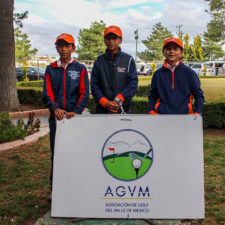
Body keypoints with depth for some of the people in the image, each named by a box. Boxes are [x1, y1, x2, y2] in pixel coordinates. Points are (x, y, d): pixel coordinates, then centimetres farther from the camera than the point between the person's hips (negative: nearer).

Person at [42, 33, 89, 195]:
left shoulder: (80, 69, 7)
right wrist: (55, 108, -17)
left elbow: (84, 93, -2)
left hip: (75, 117, -1)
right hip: (56, 117, 2)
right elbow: (47, 93, 3)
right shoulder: (51, 69, 12)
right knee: (56, 153, 5)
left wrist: (75, 111, -17)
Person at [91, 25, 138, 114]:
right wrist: (106, 103, -10)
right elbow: (94, 84, 4)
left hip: (123, 110, -1)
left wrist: (118, 100, -13)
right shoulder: (99, 61, 10)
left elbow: (133, 83, -2)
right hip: (102, 110, 1)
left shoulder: (128, 60, 6)